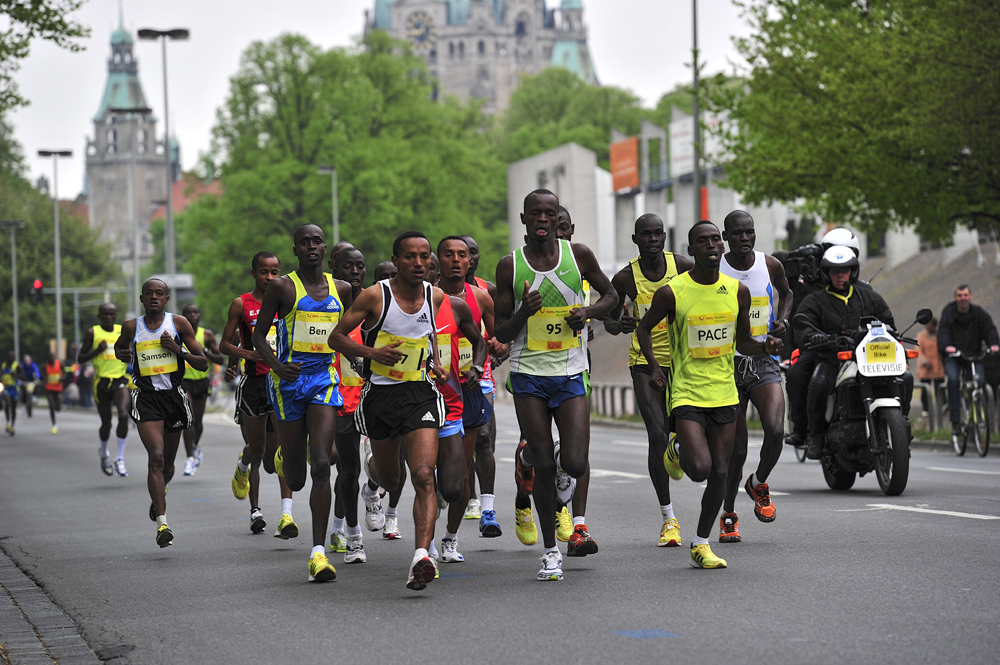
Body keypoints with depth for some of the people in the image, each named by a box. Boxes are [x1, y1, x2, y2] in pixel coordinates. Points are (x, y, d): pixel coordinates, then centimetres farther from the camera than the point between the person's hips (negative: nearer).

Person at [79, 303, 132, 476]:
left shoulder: (124, 331, 7)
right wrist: (97, 350, -15)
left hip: (121, 380, 1)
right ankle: (104, 454, 38)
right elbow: (80, 359, 1)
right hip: (102, 382, 0)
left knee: (124, 415, -23)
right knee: (106, 423, 7)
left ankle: (120, 459, -15)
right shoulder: (93, 333, 1)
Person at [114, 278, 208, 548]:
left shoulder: (179, 323, 1)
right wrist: (122, 354, 3)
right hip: (146, 399, -1)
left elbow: (203, 364, 3)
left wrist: (178, 350, -14)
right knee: (156, 457, -20)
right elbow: (118, 347, 26)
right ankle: (162, 524, -23)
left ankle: (158, 495, 48)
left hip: (174, 396, 2)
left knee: (167, 464, 13)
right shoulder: (132, 327, 3)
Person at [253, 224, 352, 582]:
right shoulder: (282, 287, -2)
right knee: (295, 479, 5)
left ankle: (318, 553, -16)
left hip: (325, 381, 2)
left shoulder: (341, 290, 8)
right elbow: (259, 334, 0)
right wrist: (277, 366, -17)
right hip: (289, 381, -2)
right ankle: (284, 456, 47)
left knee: (322, 466, -15)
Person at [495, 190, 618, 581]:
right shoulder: (510, 266, 0)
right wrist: (524, 312, -18)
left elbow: (611, 295, 15)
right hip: (528, 376, 0)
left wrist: (588, 312, -6)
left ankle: (565, 475, 28)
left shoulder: (578, 255, 1)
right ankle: (551, 552, 10)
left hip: (571, 374, 0)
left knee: (575, 464, -11)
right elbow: (501, 334, 3)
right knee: (543, 465, -3)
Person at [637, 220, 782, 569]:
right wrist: (654, 366, -7)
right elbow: (644, 328, 7)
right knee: (700, 469, -17)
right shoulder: (672, 292, -9)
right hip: (687, 393, -4)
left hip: (724, 393, 4)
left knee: (720, 473, 4)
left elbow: (743, 342, 13)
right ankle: (676, 456, 20)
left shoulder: (738, 291, 3)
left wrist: (765, 346, -8)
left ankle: (701, 544, 20)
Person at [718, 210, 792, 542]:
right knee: (735, 449, 1)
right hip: (728, 365, -2)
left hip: (764, 363, 2)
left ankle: (758, 483, 11)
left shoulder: (771, 265, 1)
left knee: (775, 430, -20)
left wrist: (782, 321, 4)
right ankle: (728, 514, 23)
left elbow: (786, 293, 23)